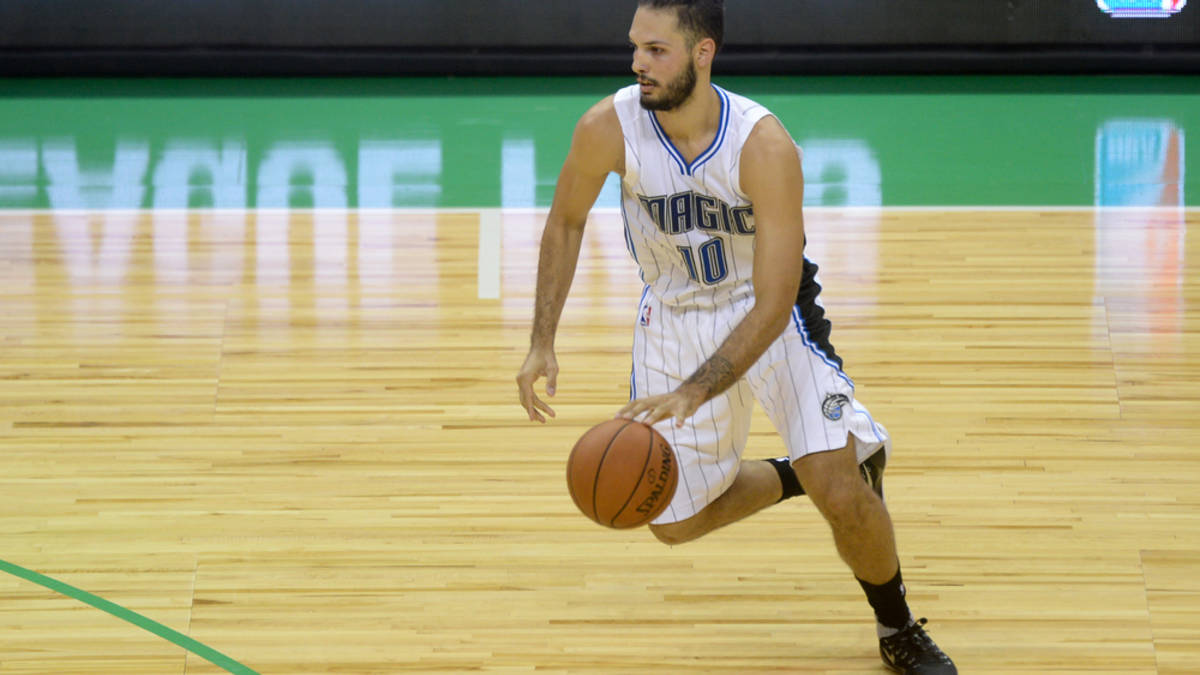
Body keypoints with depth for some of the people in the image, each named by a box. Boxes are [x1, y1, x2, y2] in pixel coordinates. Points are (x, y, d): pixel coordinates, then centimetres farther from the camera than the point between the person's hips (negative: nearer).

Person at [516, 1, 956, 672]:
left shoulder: (765, 147, -31)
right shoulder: (609, 128, -23)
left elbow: (772, 305, -31)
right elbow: (566, 222, -1)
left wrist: (693, 393, -41)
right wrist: (543, 342, -8)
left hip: (772, 312, -4)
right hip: (675, 314, 4)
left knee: (838, 487, -19)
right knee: (676, 521, 5)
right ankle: (794, 477, 33)